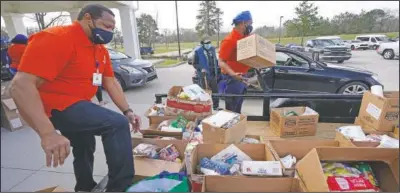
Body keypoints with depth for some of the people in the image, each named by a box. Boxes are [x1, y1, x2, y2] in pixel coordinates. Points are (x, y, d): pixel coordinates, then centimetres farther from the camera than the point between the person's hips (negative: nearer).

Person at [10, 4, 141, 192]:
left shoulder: (100, 49, 5)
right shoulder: (56, 38, -24)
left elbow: (111, 82, 7)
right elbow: (21, 85, -32)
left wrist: (127, 111, -5)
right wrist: (48, 133, -43)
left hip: (78, 105, 10)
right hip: (57, 106, -10)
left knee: (85, 149, 26)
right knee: (118, 124, -23)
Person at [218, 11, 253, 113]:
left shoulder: (244, 37, 7)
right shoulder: (229, 40, -20)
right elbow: (221, 62, -23)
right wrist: (233, 74, -38)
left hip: (241, 78, 9)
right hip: (232, 79, -9)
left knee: (238, 109, 21)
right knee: (231, 110, 0)